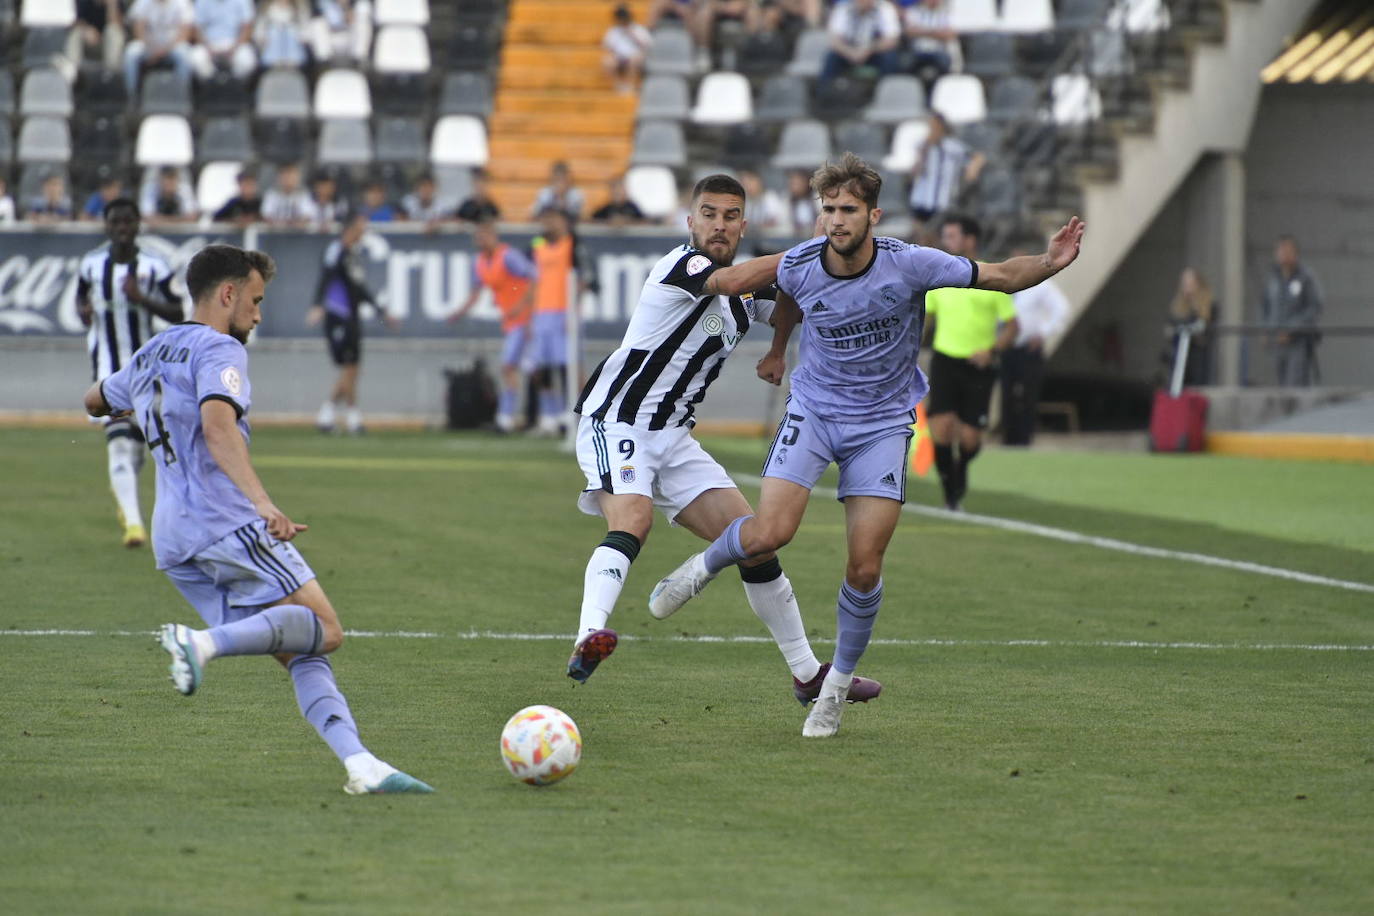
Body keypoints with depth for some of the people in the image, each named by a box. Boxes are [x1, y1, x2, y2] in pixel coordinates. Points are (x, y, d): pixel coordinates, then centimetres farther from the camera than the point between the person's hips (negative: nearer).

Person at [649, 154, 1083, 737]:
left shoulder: (909, 265, -18)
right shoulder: (799, 266, -12)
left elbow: (1001, 276, -11)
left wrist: (1050, 263, -30)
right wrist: (777, 350, 30)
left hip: (882, 422, -1)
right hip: (812, 410, 1)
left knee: (865, 568, -8)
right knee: (768, 535, -18)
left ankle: (837, 686, 13)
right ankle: (705, 566, 16)